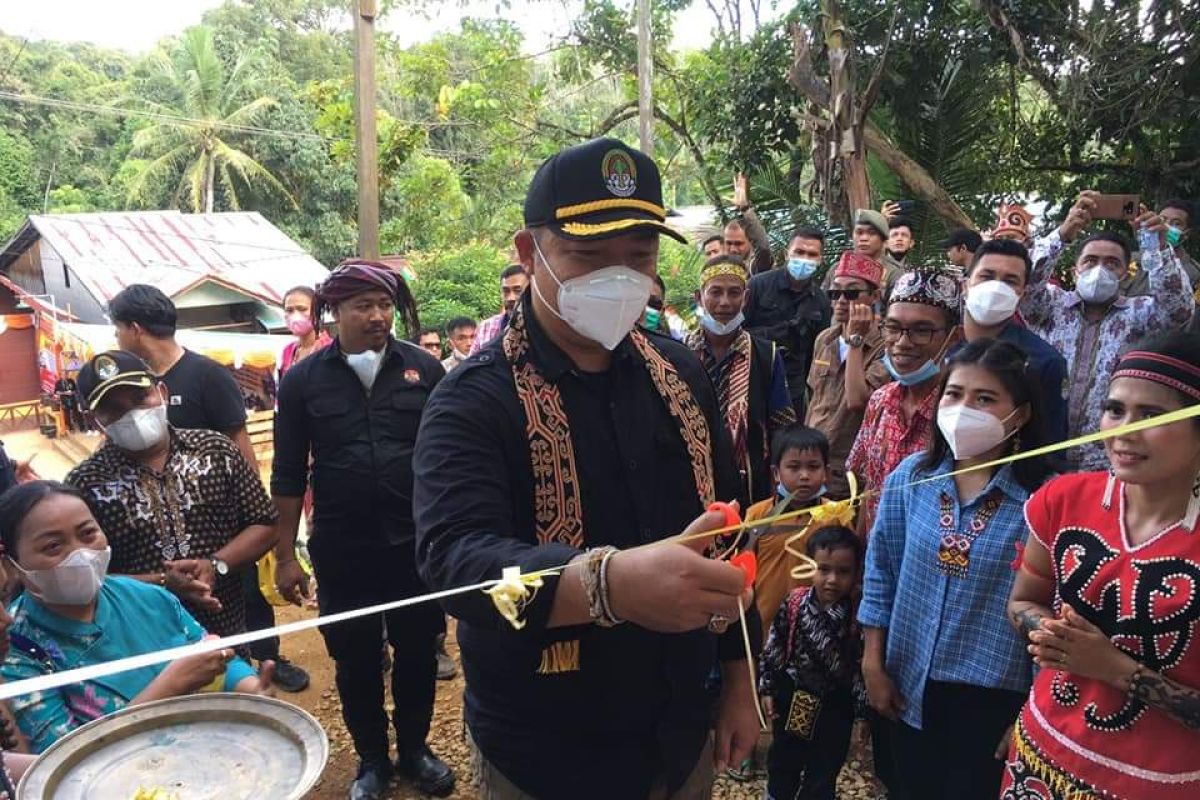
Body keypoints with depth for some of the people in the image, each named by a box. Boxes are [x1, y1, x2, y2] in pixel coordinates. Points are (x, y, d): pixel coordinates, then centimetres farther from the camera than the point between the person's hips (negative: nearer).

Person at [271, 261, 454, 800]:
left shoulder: (423, 368, -2)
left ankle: (414, 749, 37)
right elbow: (288, 475, 2)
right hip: (341, 550, 0)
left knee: (417, 652, 14)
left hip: (417, 542, 0)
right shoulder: (303, 380, -2)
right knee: (355, 660, 13)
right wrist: (285, 555, 2)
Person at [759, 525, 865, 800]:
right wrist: (767, 687, 0)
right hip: (792, 696, 2)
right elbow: (774, 645, -3)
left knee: (823, 771, 15)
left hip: (834, 706, -2)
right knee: (782, 761, 23)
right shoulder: (794, 602, -13)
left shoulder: (858, 614, -18)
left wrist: (862, 706, -10)